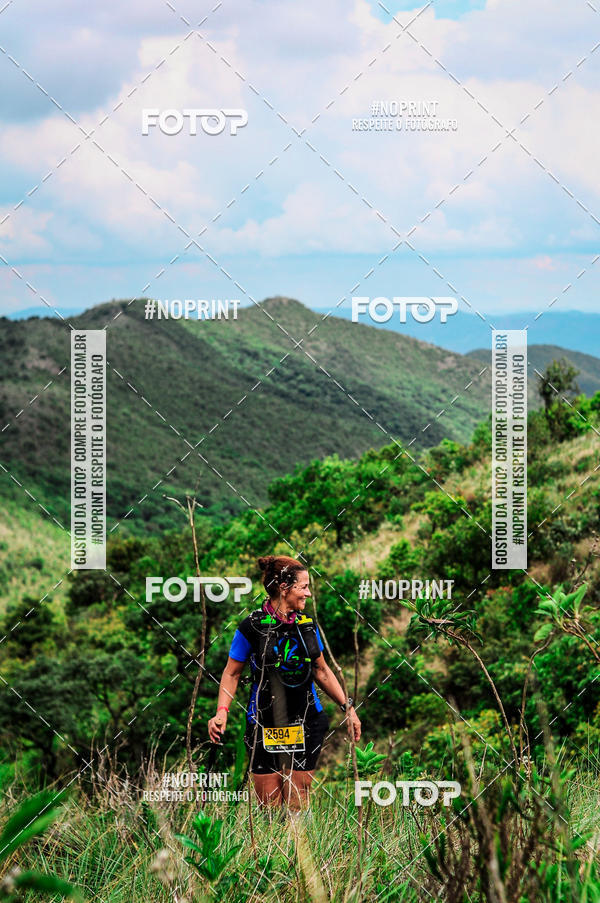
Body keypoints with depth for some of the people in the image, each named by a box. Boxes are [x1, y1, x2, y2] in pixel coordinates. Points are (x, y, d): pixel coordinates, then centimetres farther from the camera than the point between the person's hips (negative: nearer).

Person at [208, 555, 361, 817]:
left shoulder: (307, 624, 5)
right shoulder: (253, 626, -9)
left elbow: (321, 670, 16)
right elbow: (232, 673, -1)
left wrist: (347, 707, 14)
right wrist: (222, 712, -14)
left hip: (306, 724, 3)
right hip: (264, 724, -3)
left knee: (298, 803, 2)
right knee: (269, 803, 0)